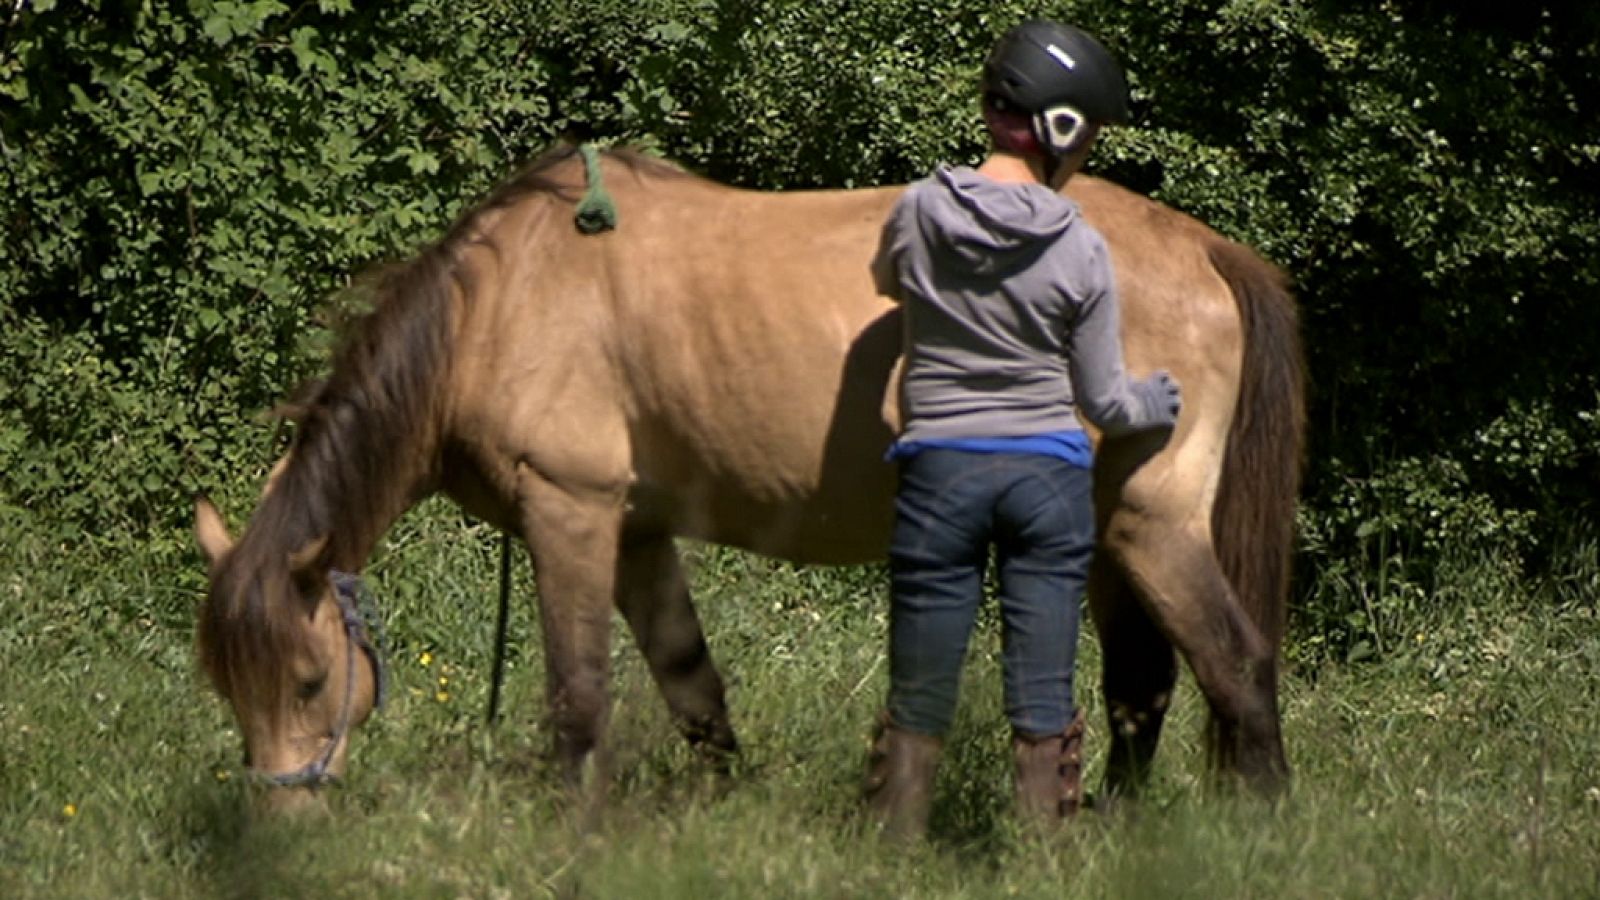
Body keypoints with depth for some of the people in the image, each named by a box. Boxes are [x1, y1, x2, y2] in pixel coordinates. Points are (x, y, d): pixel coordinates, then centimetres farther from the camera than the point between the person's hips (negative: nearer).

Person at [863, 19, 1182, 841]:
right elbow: (1105, 402, 1)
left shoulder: (918, 214, -6)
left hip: (938, 471, 1)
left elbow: (887, 280, 18)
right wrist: (1160, 401, 22)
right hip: (1049, 475, -1)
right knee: (1044, 703, 5)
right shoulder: (1080, 251, -8)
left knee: (917, 701, 8)